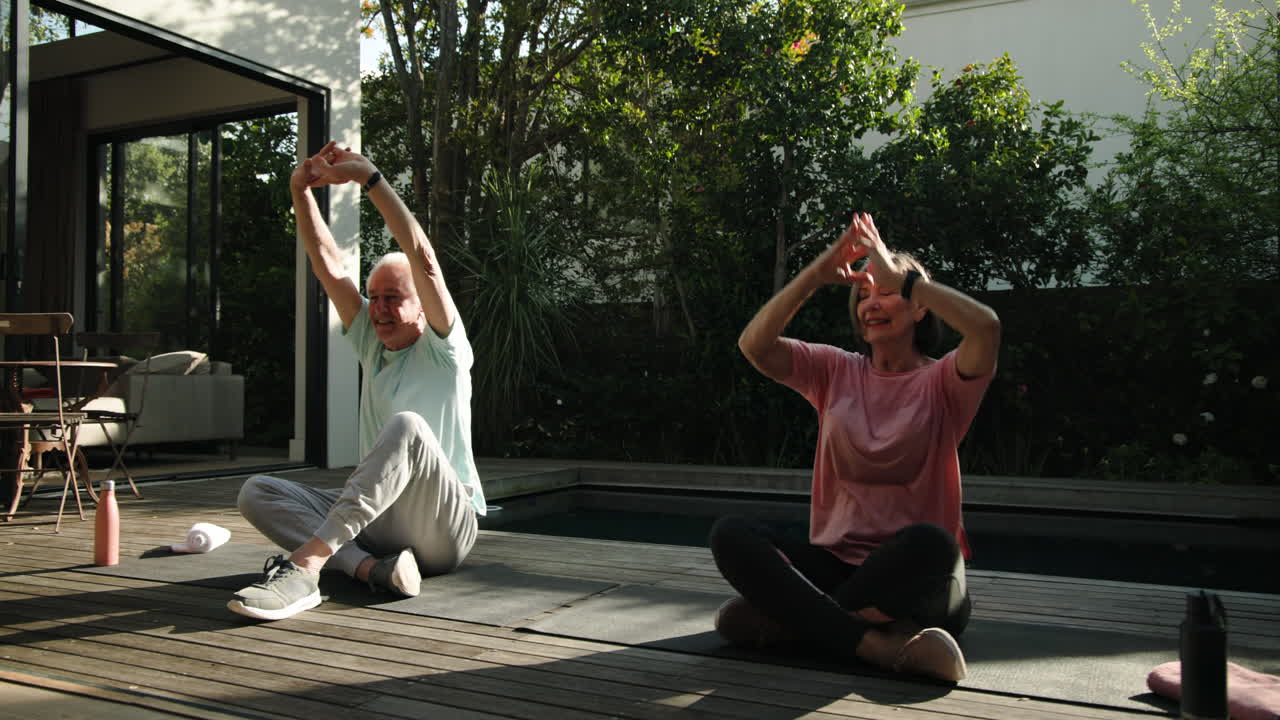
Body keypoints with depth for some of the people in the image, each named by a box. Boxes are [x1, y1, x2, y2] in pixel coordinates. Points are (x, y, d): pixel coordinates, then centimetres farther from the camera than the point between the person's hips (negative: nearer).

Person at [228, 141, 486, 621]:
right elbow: (326, 262, 7)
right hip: (373, 521, 7)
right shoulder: (371, 342, 14)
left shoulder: (442, 351, -3)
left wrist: (369, 178, -18)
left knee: (407, 425, -36)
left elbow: (424, 259, -17)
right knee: (256, 491, -11)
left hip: (442, 529, -6)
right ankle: (371, 568, -33)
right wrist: (300, 191, -3)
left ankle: (303, 565, -42)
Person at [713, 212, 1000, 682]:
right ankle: (877, 644, -30)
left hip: (914, 577, -3)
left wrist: (898, 275, -17)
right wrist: (817, 274, -12)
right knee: (730, 534, -22)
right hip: (835, 564, 3)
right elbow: (754, 344, -6)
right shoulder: (836, 372, 10)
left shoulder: (942, 382, 0)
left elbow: (986, 327, -23)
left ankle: (786, 620, -22)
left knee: (930, 541, -38)